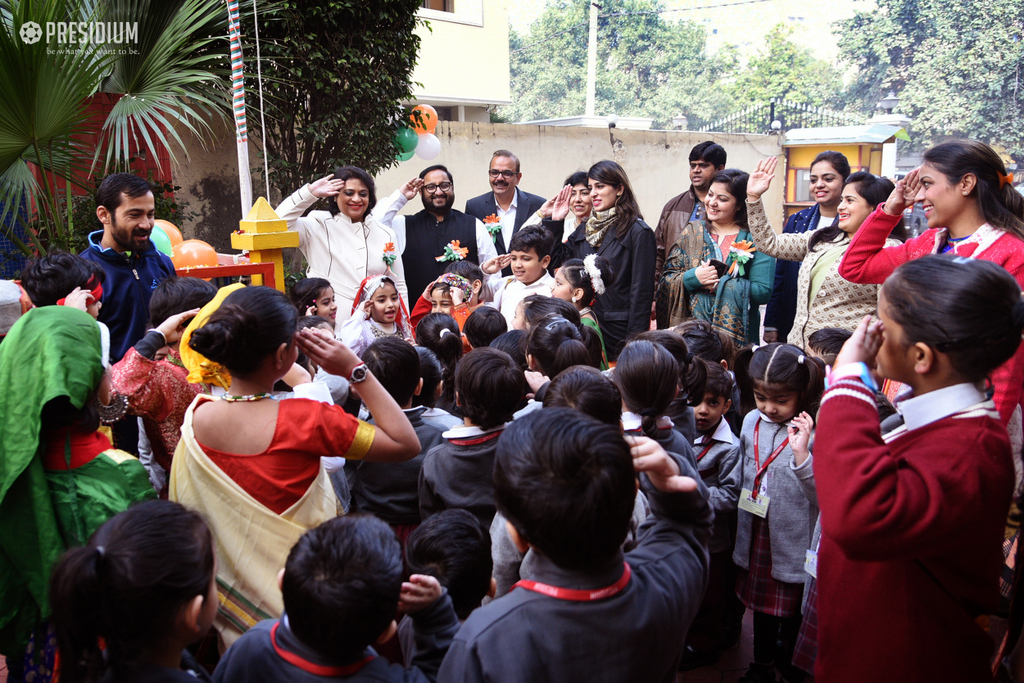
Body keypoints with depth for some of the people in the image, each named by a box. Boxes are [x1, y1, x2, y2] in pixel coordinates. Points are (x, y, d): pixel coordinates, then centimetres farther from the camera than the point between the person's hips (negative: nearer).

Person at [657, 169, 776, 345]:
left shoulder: (756, 239, 0)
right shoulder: (692, 231, 10)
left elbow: (763, 291, -8)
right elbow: (667, 279, 5)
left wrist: (719, 285, -14)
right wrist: (693, 277, -14)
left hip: (735, 334, -2)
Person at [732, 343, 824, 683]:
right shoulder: (752, 421, -3)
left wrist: (802, 456, -39)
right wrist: (742, 529, 17)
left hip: (795, 544, -5)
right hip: (756, 538, 5)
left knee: (791, 614, 16)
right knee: (761, 606, 23)